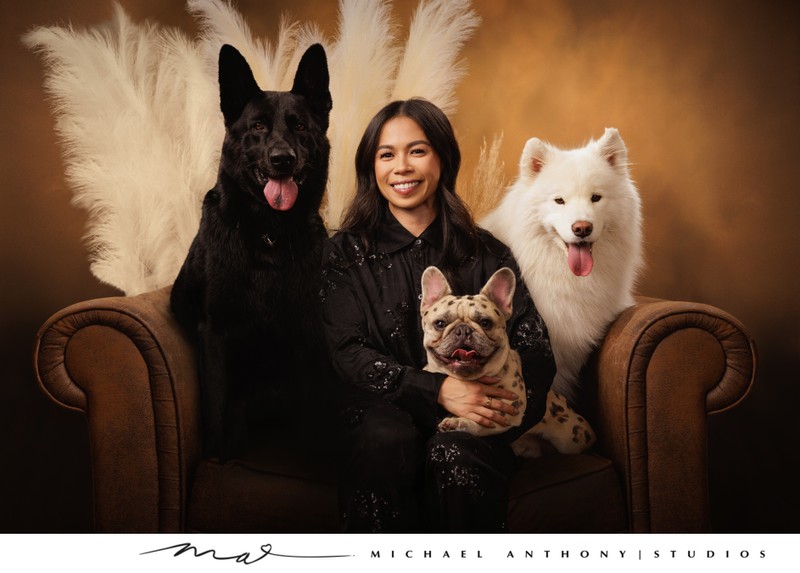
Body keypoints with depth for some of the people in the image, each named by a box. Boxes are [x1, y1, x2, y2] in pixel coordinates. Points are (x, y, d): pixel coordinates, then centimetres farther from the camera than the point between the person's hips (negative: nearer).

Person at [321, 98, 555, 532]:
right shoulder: (345, 252, 9)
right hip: (382, 404, 0)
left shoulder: (486, 253, 10)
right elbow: (348, 353, -2)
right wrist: (437, 390, -17)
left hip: (472, 414, 0)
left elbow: (535, 348, 5)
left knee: (456, 454, -33)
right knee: (383, 443, -34)